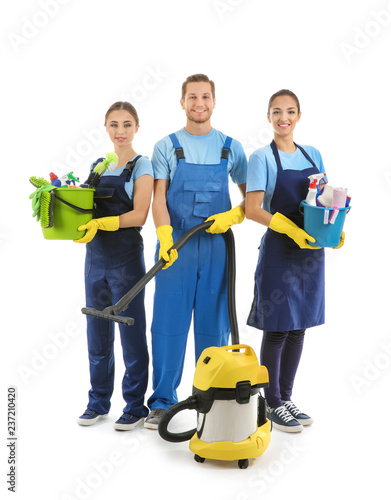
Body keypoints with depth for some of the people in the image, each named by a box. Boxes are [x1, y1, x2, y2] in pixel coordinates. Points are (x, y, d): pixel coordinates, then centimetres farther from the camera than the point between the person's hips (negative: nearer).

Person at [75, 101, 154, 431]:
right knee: (97, 331, 11)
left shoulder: (141, 166, -3)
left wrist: (100, 223, -24)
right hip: (95, 255, 6)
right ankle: (99, 400, 25)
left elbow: (139, 215, -13)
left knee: (131, 331, 0)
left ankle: (135, 405, 12)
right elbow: (88, 207, 17)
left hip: (126, 255, -5)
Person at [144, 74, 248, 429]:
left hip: (216, 245, 1)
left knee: (214, 324, 5)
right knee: (168, 322, 0)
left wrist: (232, 216, -9)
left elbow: (251, 196, 11)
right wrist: (165, 236, -20)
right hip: (175, 245, -1)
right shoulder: (166, 147, 5)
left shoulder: (231, 148, 10)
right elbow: (158, 198, -4)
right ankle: (163, 402, 11)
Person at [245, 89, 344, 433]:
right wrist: (291, 230, -26)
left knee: (298, 327, 12)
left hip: (310, 251, 6)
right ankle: (273, 404, 16)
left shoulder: (313, 155, 11)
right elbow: (252, 209, -14)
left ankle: (286, 398, 26)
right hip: (279, 251, -5)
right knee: (277, 329, 1)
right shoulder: (262, 157, -6)